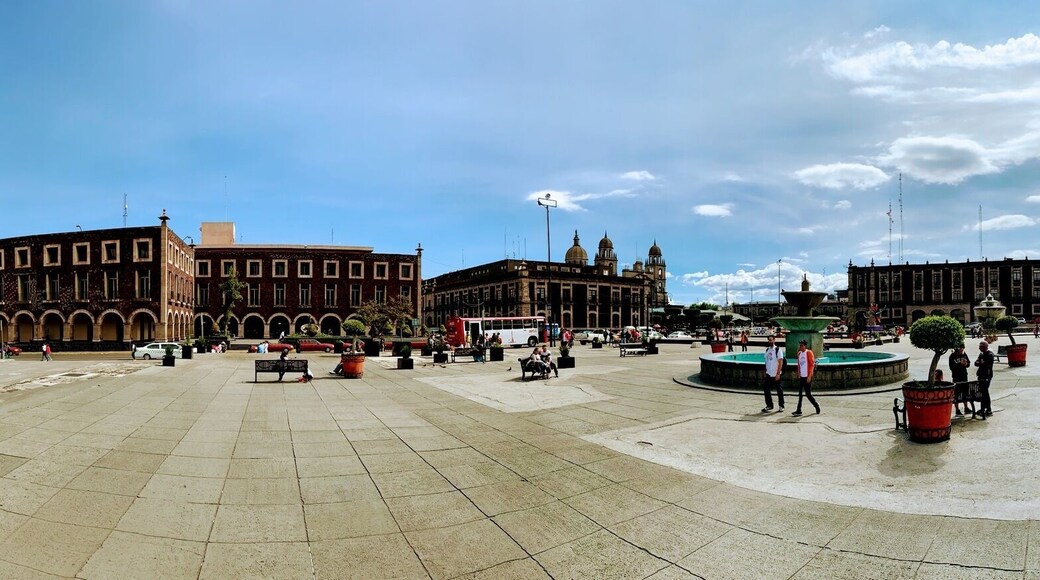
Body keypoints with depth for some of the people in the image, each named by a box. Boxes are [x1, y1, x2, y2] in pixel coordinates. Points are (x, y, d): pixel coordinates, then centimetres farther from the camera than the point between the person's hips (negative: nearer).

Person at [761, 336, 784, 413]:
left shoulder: (777, 350, -10)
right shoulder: (767, 349, 10)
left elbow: (781, 362, -13)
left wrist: (778, 374, -17)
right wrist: (765, 372, 12)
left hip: (776, 374, -6)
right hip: (768, 374, 6)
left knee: (779, 390, 5)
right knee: (766, 390, 4)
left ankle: (781, 406, 16)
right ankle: (769, 405, 14)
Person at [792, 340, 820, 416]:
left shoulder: (809, 353, -9)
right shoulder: (799, 353, 13)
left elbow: (812, 364, -13)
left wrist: (809, 376, -17)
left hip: (807, 377, -7)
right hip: (801, 377, 7)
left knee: (808, 394, -2)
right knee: (800, 394, 3)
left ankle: (816, 406, 19)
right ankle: (798, 411, 4)